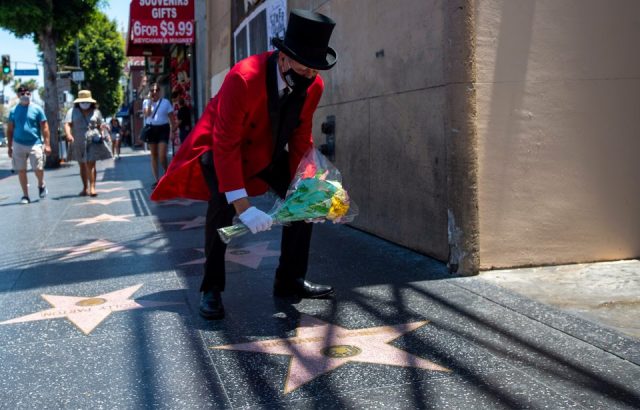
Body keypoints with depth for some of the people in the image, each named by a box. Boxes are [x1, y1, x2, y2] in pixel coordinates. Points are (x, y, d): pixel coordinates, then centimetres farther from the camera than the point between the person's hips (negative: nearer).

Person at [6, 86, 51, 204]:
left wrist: (47, 144, -7)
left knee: (38, 169, -8)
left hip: (35, 144, -2)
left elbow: (44, 128, 0)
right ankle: (25, 195, 13)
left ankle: (41, 185, 24)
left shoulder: (37, 109, 1)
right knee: (21, 171, 3)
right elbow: (10, 130, 11)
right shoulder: (14, 111, 7)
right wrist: (9, 147, 7)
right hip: (18, 144, 2)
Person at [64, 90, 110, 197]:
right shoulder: (72, 111, 2)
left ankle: (92, 188, -15)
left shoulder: (96, 112, 7)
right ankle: (85, 188, 21)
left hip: (92, 143, -2)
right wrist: (68, 134, -27)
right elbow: (67, 124, -9)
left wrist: (101, 136, 0)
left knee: (91, 165, -11)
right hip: (78, 143, 2)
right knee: (82, 166, 11)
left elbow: (99, 126, 14)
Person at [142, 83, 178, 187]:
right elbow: (146, 114, -13)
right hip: (151, 129, 3)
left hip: (163, 129, -3)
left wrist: (174, 129, -2)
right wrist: (150, 101, -13)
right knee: (154, 156, 7)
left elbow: (171, 117, 2)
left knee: (162, 156, -13)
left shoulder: (165, 102, 1)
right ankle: (156, 180, 13)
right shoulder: (146, 102, 5)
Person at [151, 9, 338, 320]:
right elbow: (226, 144, -36)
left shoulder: (314, 85, -18)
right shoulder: (243, 78, -36)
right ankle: (211, 288, -13)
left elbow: (301, 139, -6)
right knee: (223, 202, -29)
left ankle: (290, 281, 8)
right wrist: (242, 206, -40)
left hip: (269, 149, 6)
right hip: (220, 147, -6)